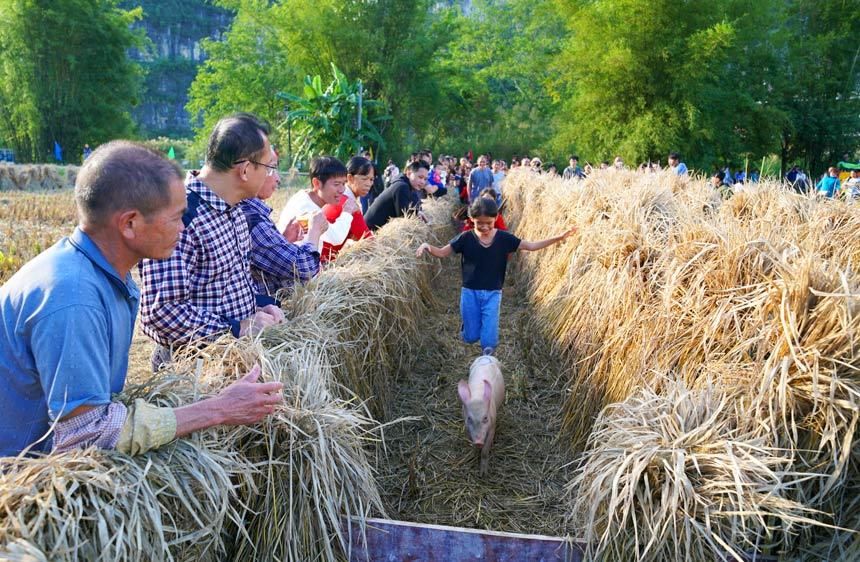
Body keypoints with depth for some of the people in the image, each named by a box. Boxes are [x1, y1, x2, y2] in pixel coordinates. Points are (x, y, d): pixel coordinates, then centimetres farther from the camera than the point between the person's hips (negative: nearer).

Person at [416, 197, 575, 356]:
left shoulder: (504, 238, -6)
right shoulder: (466, 238, -9)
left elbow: (531, 246, -2)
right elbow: (441, 253, -6)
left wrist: (559, 237, -10)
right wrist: (426, 246, -28)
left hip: (492, 294, 0)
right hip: (470, 292, 0)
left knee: (489, 342, -8)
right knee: (471, 337, 7)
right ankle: (471, 324, 44)